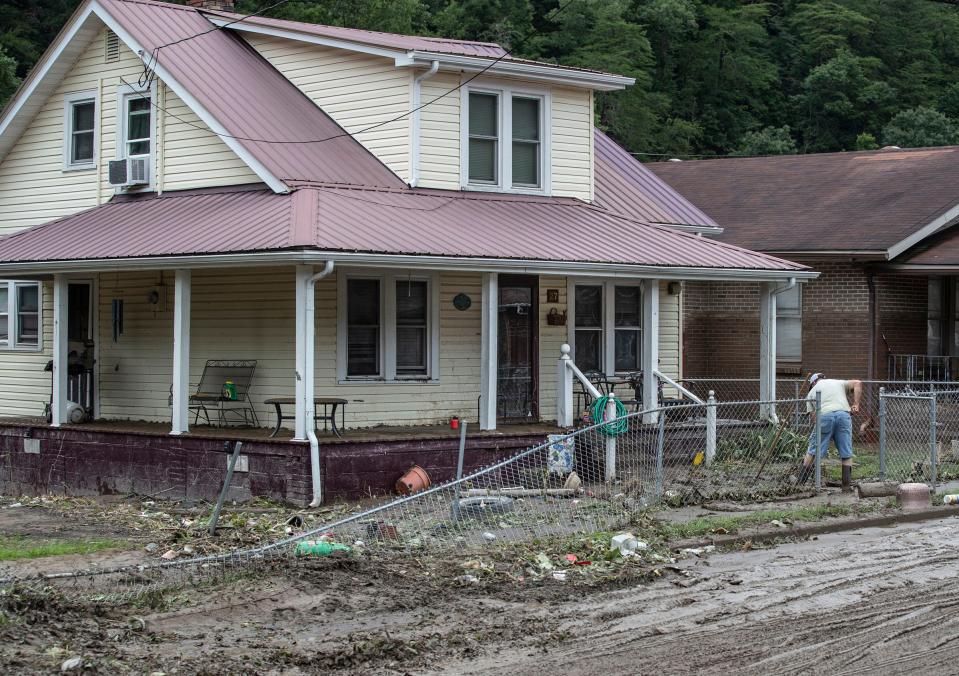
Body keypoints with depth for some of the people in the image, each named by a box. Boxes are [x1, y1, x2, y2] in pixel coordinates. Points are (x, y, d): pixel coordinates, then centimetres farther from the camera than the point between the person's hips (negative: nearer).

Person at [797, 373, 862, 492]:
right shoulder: (839, 383, 31)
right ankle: (847, 486, 5)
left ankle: (800, 483, 7)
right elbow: (857, 383, 16)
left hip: (824, 416, -1)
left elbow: (813, 415, 17)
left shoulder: (812, 392, 26)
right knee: (846, 454, 7)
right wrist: (855, 404, 11)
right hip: (844, 414, 1)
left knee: (812, 452, 5)